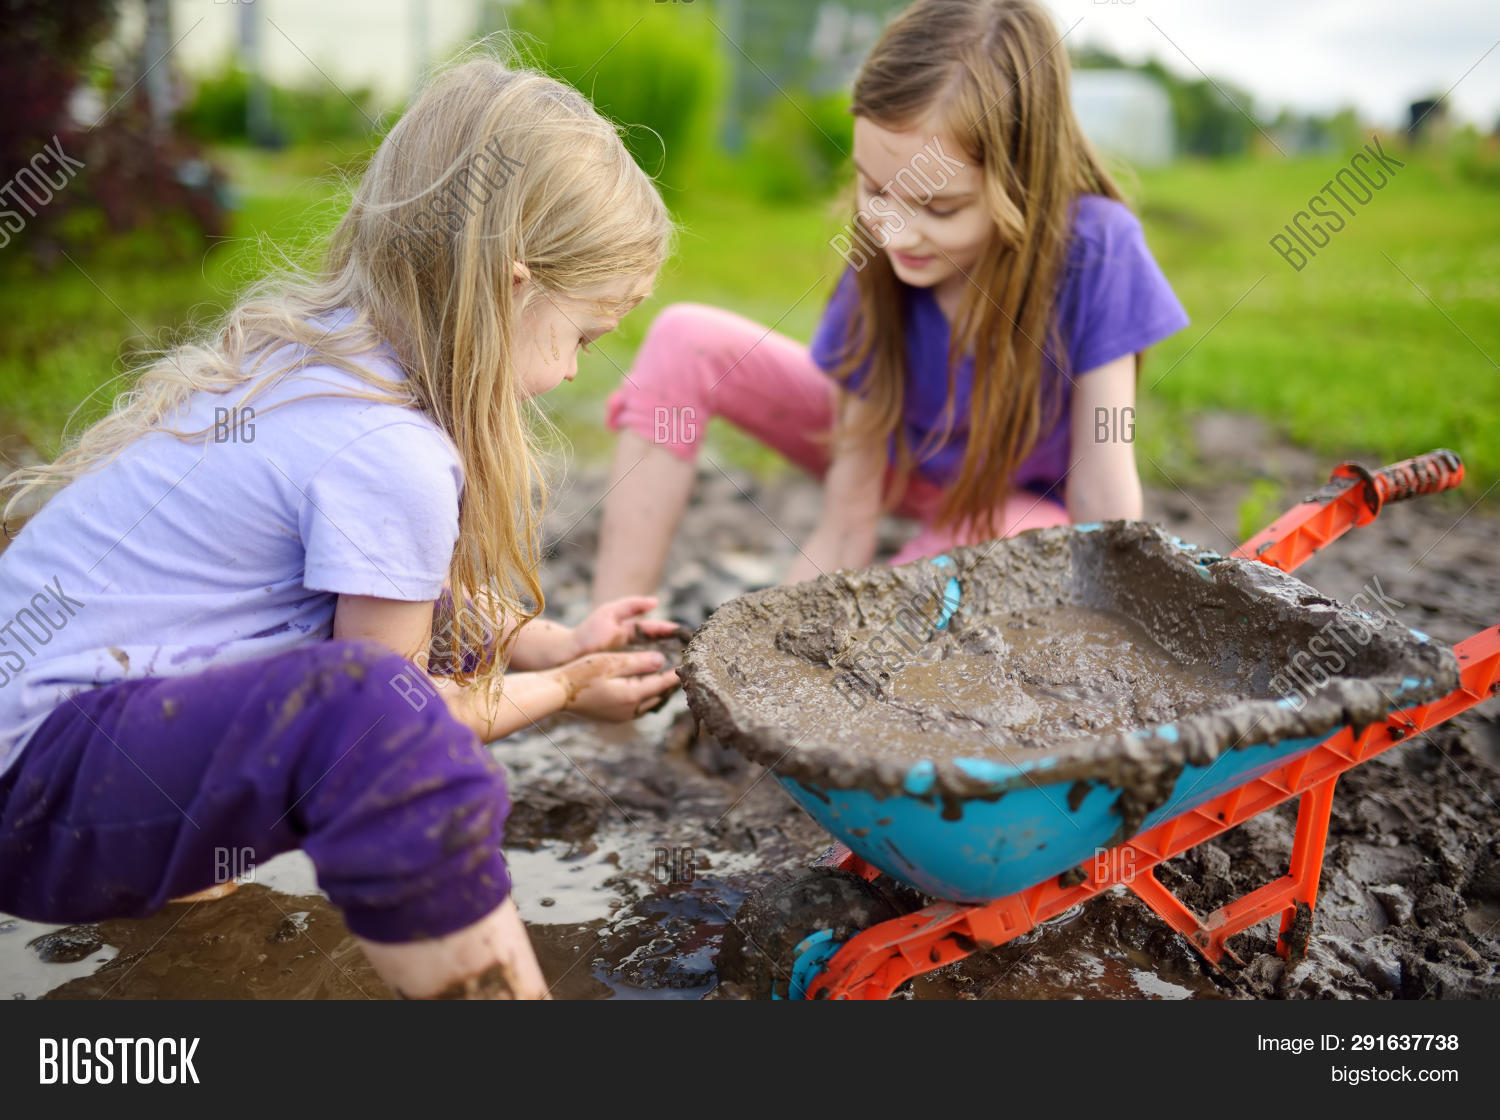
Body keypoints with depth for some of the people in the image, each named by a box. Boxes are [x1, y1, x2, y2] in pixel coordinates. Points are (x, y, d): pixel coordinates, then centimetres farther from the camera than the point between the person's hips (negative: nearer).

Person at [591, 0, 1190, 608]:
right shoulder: (879, 264, -25)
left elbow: (1104, 505, -26)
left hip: (1019, 500, -2)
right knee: (686, 339, -17)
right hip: (893, 449, 3)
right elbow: (846, 524, -22)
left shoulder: (1097, 248, -32)